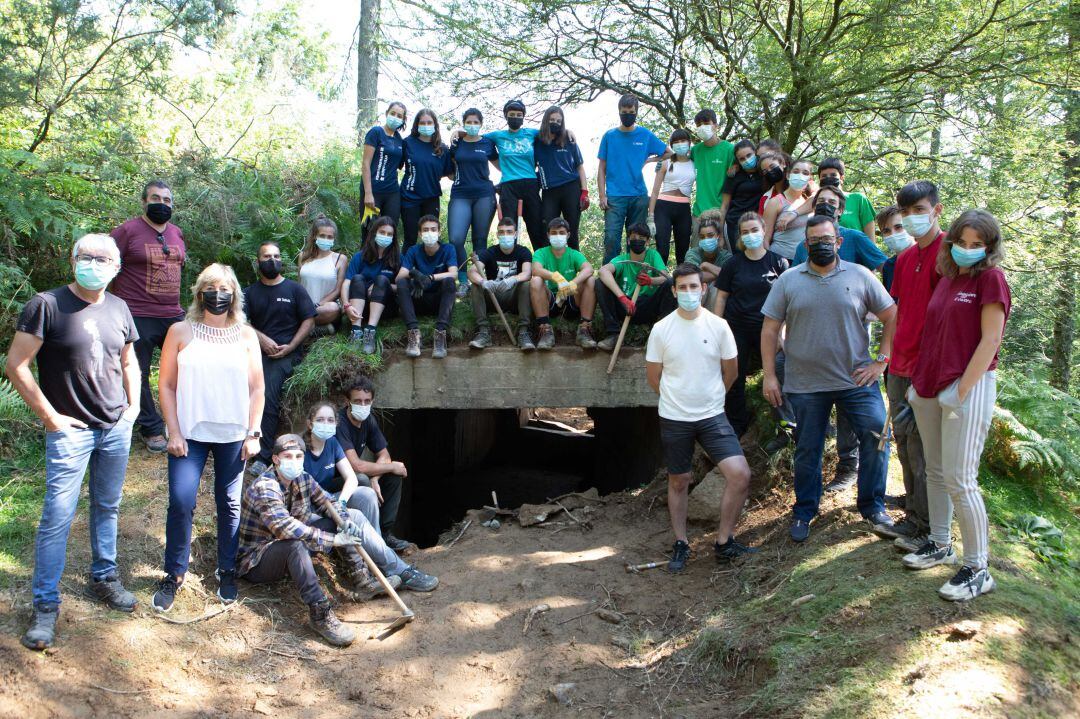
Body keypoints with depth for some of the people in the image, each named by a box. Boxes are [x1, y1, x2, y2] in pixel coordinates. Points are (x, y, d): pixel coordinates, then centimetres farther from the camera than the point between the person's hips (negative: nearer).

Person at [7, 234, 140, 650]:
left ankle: (104, 578, 32)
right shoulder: (47, 305, -11)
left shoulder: (118, 308, 6)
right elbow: (16, 364, -11)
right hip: (71, 430, -5)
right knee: (57, 517, -4)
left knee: (107, 507, 16)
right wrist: (49, 415, -12)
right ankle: (45, 604, 8)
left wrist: (133, 405, 8)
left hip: (117, 428, 5)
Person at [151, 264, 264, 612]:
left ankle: (227, 571, 24)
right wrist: (174, 432, -5)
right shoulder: (180, 332, 1)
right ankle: (174, 574, 10)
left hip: (233, 436, 1)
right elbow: (166, 385, 2)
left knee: (229, 504, 8)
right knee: (181, 502, -7)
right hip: (190, 434, -1)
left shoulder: (246, 335, 4)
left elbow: (256, 388, 5)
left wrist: (253, 434, 0)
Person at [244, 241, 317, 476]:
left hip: (287, 351, -3)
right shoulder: (250, 292, 20)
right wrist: (262, 339, -11)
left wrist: (290, 347, -6)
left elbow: (309, 321, 6)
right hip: (258, 350, 3)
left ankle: (262, 456, -31)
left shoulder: (294, 289, 13)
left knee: (269, 385, -29)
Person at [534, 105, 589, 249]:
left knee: (572, 232, 1)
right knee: (549, 233, -4)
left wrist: (585, 191, 0)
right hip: (549, 192, 0)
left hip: (571, 189, 0)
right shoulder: (537, 142, 7)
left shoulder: (569, 140, 7)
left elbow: (580, 166, 9)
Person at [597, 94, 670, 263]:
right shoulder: (609, 136, 7)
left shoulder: (645, 135, 8)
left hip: (639, 196, 2)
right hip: (615, 196, -1)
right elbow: (602, 169, 7)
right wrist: (602, 195, -3)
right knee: (611, 238, -12)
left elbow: (668, 153, 18)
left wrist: (647, 160, 4)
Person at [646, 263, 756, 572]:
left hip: (713, 416, 1)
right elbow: (653, 376, 5)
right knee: (678, 482, 10)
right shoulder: (661, 329, -6)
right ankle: (680, 544, 28)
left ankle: (724, 542, 6)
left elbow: (730, 371, 8)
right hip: (674, 419, 0)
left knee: (740, 475, -12)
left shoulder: (718, 326, -4)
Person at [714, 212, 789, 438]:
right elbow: (721, 297, 6)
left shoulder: (778, 263, 0)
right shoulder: (733, 264, 4)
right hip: (737, 329, 1)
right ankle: (736, 426, 22)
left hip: (767, 329, -1)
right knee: (734, 379, 7)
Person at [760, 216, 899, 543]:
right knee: (807, 451, 9)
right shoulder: (788, 280, 2)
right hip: (805, 384, 0)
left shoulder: (860, 276, 2)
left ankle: (873, 506, 14)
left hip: (857, 379, 0)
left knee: (877, 436, -6)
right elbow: (769, 330, 2)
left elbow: (892, 317, 5)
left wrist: (881, 360, -1)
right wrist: (769, 376, -3)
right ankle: (804, 512, 26)